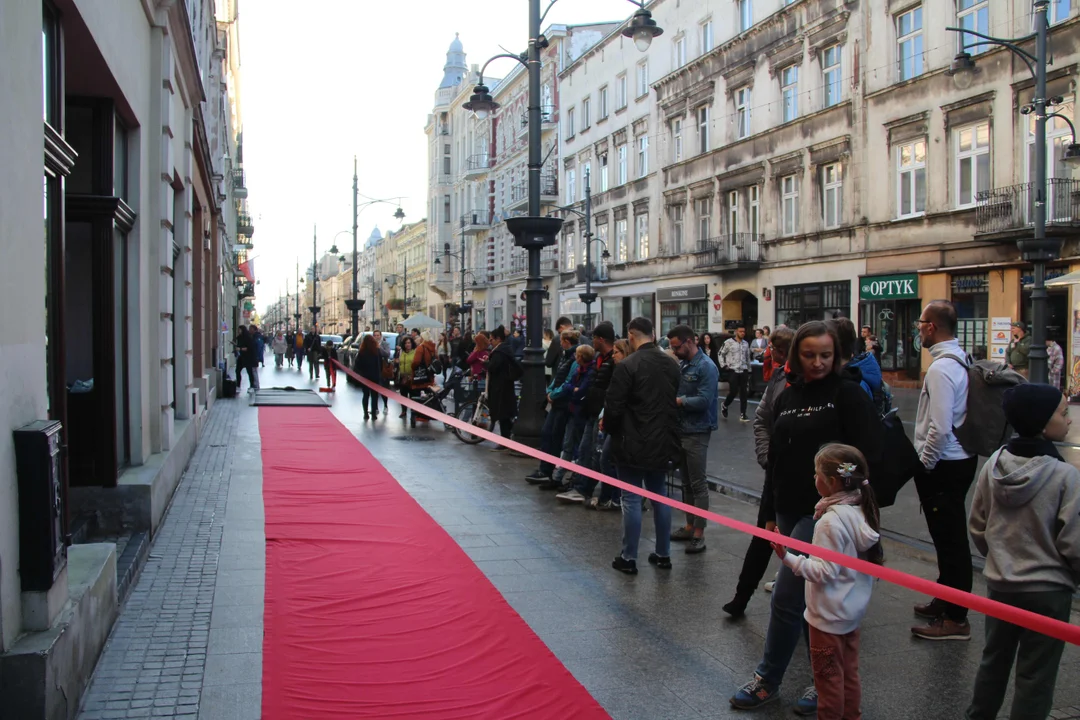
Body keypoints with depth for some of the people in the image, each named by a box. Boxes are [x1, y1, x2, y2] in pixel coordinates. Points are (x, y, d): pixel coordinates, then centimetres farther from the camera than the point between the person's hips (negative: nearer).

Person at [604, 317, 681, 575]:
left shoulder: (627, 366, -17)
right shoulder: (671, 365, 4)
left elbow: (613, 407, -15)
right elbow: (674, 402, 12)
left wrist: (609, 429, 4)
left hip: (633, 444, -6)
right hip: (663, 442, 6)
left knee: (632, 499, 2)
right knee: (660, 496, 15)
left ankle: (629, 558, 9)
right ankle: (663, 554, 23)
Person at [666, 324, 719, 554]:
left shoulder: (706, 367, -14)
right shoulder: (681, 364, 9)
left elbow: (704, 401, -22)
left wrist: (676, 400, -16)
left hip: (697, 432, -8)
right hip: (681, 429, 8)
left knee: (698, 484, -1)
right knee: (686, 482, 14)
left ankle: (699, 533, 5)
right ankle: (689, 526, 24)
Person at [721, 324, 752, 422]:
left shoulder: (746, 344, 11)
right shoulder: (729, 342, -5)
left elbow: (748, 358, 18)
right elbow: (721, 354, 3)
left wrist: (749, 370, 16)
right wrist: (723, 365, -6)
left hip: (744, 371, 4)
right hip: (733, 371, -4)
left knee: (743, 393, 1)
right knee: (733, 392, -5)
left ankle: (742, 414, 4)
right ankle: (724, 406, 22)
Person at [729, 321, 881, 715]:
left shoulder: (848, 394, -7)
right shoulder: (786, 398, 11)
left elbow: (867, 457, -11)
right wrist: (770, 515, 14)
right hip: (790, 510, 6)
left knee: (786, 597, -6)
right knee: (812, 599, 13)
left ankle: (767, 680, 11)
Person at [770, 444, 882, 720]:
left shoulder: (831, 521, -25)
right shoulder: (862, 511, -2)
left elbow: (825, 572, -26)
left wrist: (788, 558, -30)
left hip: (829, 615, -8)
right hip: (854, 609, 8)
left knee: (828, 676, 7)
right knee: (849, 674, 20)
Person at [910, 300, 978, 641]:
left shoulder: (941, 368, -21)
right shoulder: (961, 360, 9)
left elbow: (940, 427, -26)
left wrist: (924, 463, -13)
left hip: (942, 466, -10)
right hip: (961, 458, 10)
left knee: (949, 540, -2)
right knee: (951, 538, 20)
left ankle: (955, 619, 6)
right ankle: (946, 600, 34)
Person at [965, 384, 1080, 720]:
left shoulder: (993, 464, -6)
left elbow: (977, 527, 4)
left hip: (999, 583, 5)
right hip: (1047, 590, -5)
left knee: (994, 659, 22)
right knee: (1035, 675, 9)